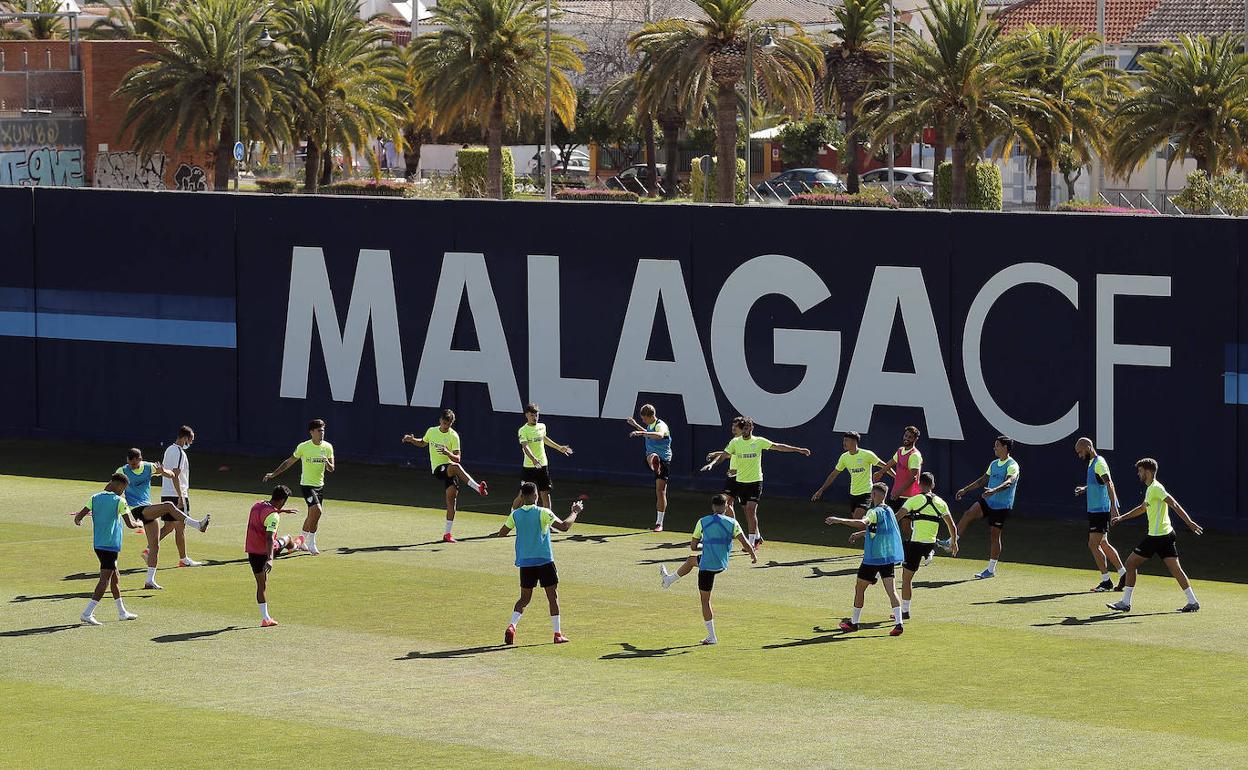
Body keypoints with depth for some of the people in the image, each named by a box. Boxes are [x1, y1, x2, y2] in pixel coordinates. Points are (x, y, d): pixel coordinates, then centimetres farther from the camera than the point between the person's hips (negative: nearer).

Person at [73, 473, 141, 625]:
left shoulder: (95, 498, 4)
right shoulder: (119, 501, -11)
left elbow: (79, 516, 1)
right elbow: (130, 524, -10)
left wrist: (77, 520, 24)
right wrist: (139, 524, 12)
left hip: (98, 544, 7)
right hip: (111, 545, -7)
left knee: (114, 577, 19)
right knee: (105, 580, -6)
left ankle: (122, 612, 28)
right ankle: (87, 613, -15)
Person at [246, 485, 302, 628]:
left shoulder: (257, 505, 3)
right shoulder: (273, 516, -23)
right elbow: (269, 538, -34)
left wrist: (282, 510, 43)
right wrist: (269, 559, -42)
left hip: (251, 551, 6)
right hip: (265, 551, -6)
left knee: (262, 584, 12)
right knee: (287, 539, 27)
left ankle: (265, 618, 13)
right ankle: (294, 545, 66)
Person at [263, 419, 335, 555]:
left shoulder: (328, 447, 0)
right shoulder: (303, 447, -11)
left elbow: (331, 469, 2)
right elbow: (288, 462, 1)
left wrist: (327, 463, -21)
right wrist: (273, 474, 0)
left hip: (320, 486, 5)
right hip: (307, 485, -5)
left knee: (312, 516, 12)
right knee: (317, 510, -20)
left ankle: (301, 541, 32)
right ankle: (311, 544, -9)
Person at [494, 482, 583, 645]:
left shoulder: (515, 515, 0)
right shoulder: (543, 513, -11)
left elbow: (501, 533, 7)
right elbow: (564, 527, -13)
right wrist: (575, 512, 1)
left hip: (524, 563, 4)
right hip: (544, 561, -4)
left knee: (524, 598, 12)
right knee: (553, 597, 7)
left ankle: (512, 626, -9)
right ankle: (557, 633, 7)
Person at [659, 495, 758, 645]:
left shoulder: (702, 522, -6)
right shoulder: (732, 523, -4)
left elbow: (693, 546, 1)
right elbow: (745, 543, -10)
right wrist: (754, 556, 9)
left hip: (707, 565, -3)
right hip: (722, 564, 3)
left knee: (705, 600, 13)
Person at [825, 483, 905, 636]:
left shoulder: (874, 512, -15)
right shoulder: (888, 510, 11)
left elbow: (862, 523, -38)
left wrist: (839, 520, -39)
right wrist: (860, 534, 37)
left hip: (873, 558, -7)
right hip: (889, 557, 7)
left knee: (859, 588, 10)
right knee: (891, 590, -1)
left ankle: (854, 622, 21)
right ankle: (899, 622, -14)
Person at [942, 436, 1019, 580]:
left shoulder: (1012, 465, -12)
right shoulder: (994, 464, 14)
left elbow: (1009, 482, -31)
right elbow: (982, 480, 25)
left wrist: (994, 490, -48)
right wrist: (965, 490, 24)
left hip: (1001, 506, -6)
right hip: (987, 501, 7)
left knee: (994, 535, -1)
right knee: (968, 514, -17)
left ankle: (991, 570, 8)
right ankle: (950, 543, -19)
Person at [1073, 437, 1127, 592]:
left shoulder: (1099, 463, -14)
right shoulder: (1092, 463, 15)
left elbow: (1109, 484, -24)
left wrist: (1113, 507, -32)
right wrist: (1085, 489, 13)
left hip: (1101, 510, -10)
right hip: (1094, 510, 10)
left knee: (1093, 545, -9)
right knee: (1103, 544, 14)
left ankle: (1106, 581, -3)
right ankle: (1123, 574, 18)